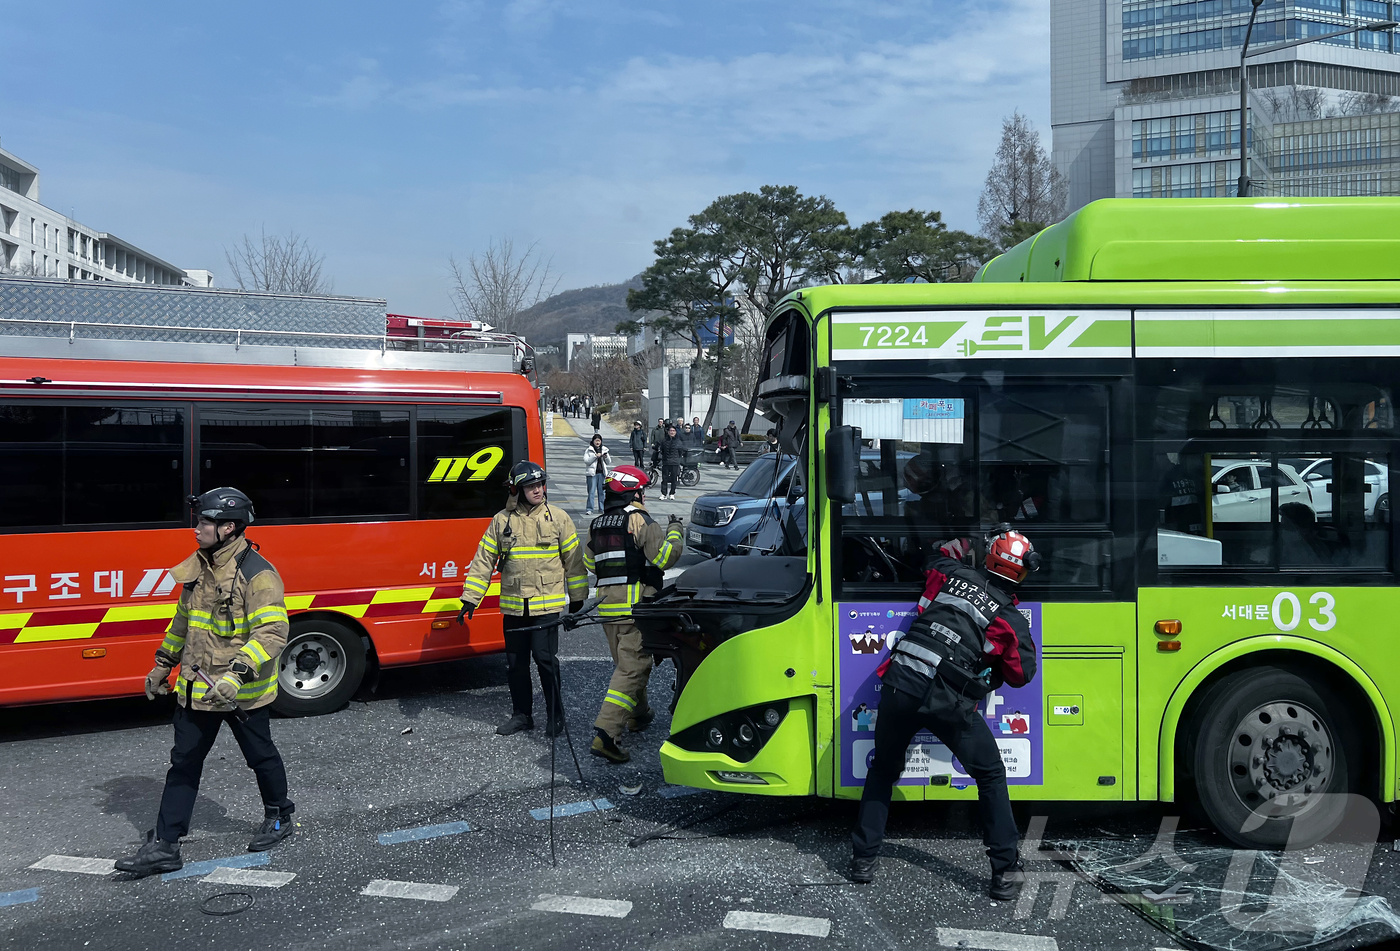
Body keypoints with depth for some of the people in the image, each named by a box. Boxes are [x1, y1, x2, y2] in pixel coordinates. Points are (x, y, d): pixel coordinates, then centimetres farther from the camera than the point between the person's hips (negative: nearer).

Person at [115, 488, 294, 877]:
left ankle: (279, 817, 35)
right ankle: (164, 846, 14)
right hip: (196, 688, 7)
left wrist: (237, 674, -37)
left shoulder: (257, 574, -20)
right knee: (184, 764, 8)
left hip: (243, 693, -7)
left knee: (260, 756, 13)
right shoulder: (197, 567, 6)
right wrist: (163, 664, 21)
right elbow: (183, 620, 20)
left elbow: (273, 632, -28)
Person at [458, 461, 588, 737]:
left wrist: (577, 597, 8)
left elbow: (573, 558, 6)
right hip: (513, 606, 3)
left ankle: (555, 715, 9)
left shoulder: (558, 518, 0)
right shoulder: (502, 520, 4)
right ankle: (521, 714, 23)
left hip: (547, 603, -3)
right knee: (515, 662, 9)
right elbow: (483, 560, 6)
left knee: (545, 658, -6)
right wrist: (470, 598, 2)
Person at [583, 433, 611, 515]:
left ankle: (602, 508, 15)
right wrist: (595, 456, -17)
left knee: (602, 491, 7)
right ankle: (589, 509, -6)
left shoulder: (604, 450, 12)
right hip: (592, 473, -3)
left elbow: (609, 463, 13)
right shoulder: (588, 450, 2)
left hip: (602, 473, 3)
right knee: (591, 491, -6)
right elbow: (586, 461, -9)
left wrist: (606, 457, -7)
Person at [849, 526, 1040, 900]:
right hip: (948, 702, -3)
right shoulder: (1011, 618, 4)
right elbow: (1022, 674, 14)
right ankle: (1006, 872, 16)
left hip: (900, 684, 3)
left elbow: (936, 557, 35)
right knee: (991, 776, 17)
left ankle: (863, 859, 25)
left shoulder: (953, 572, 11)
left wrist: (958, 545, 44)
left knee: (883, 770, 24)